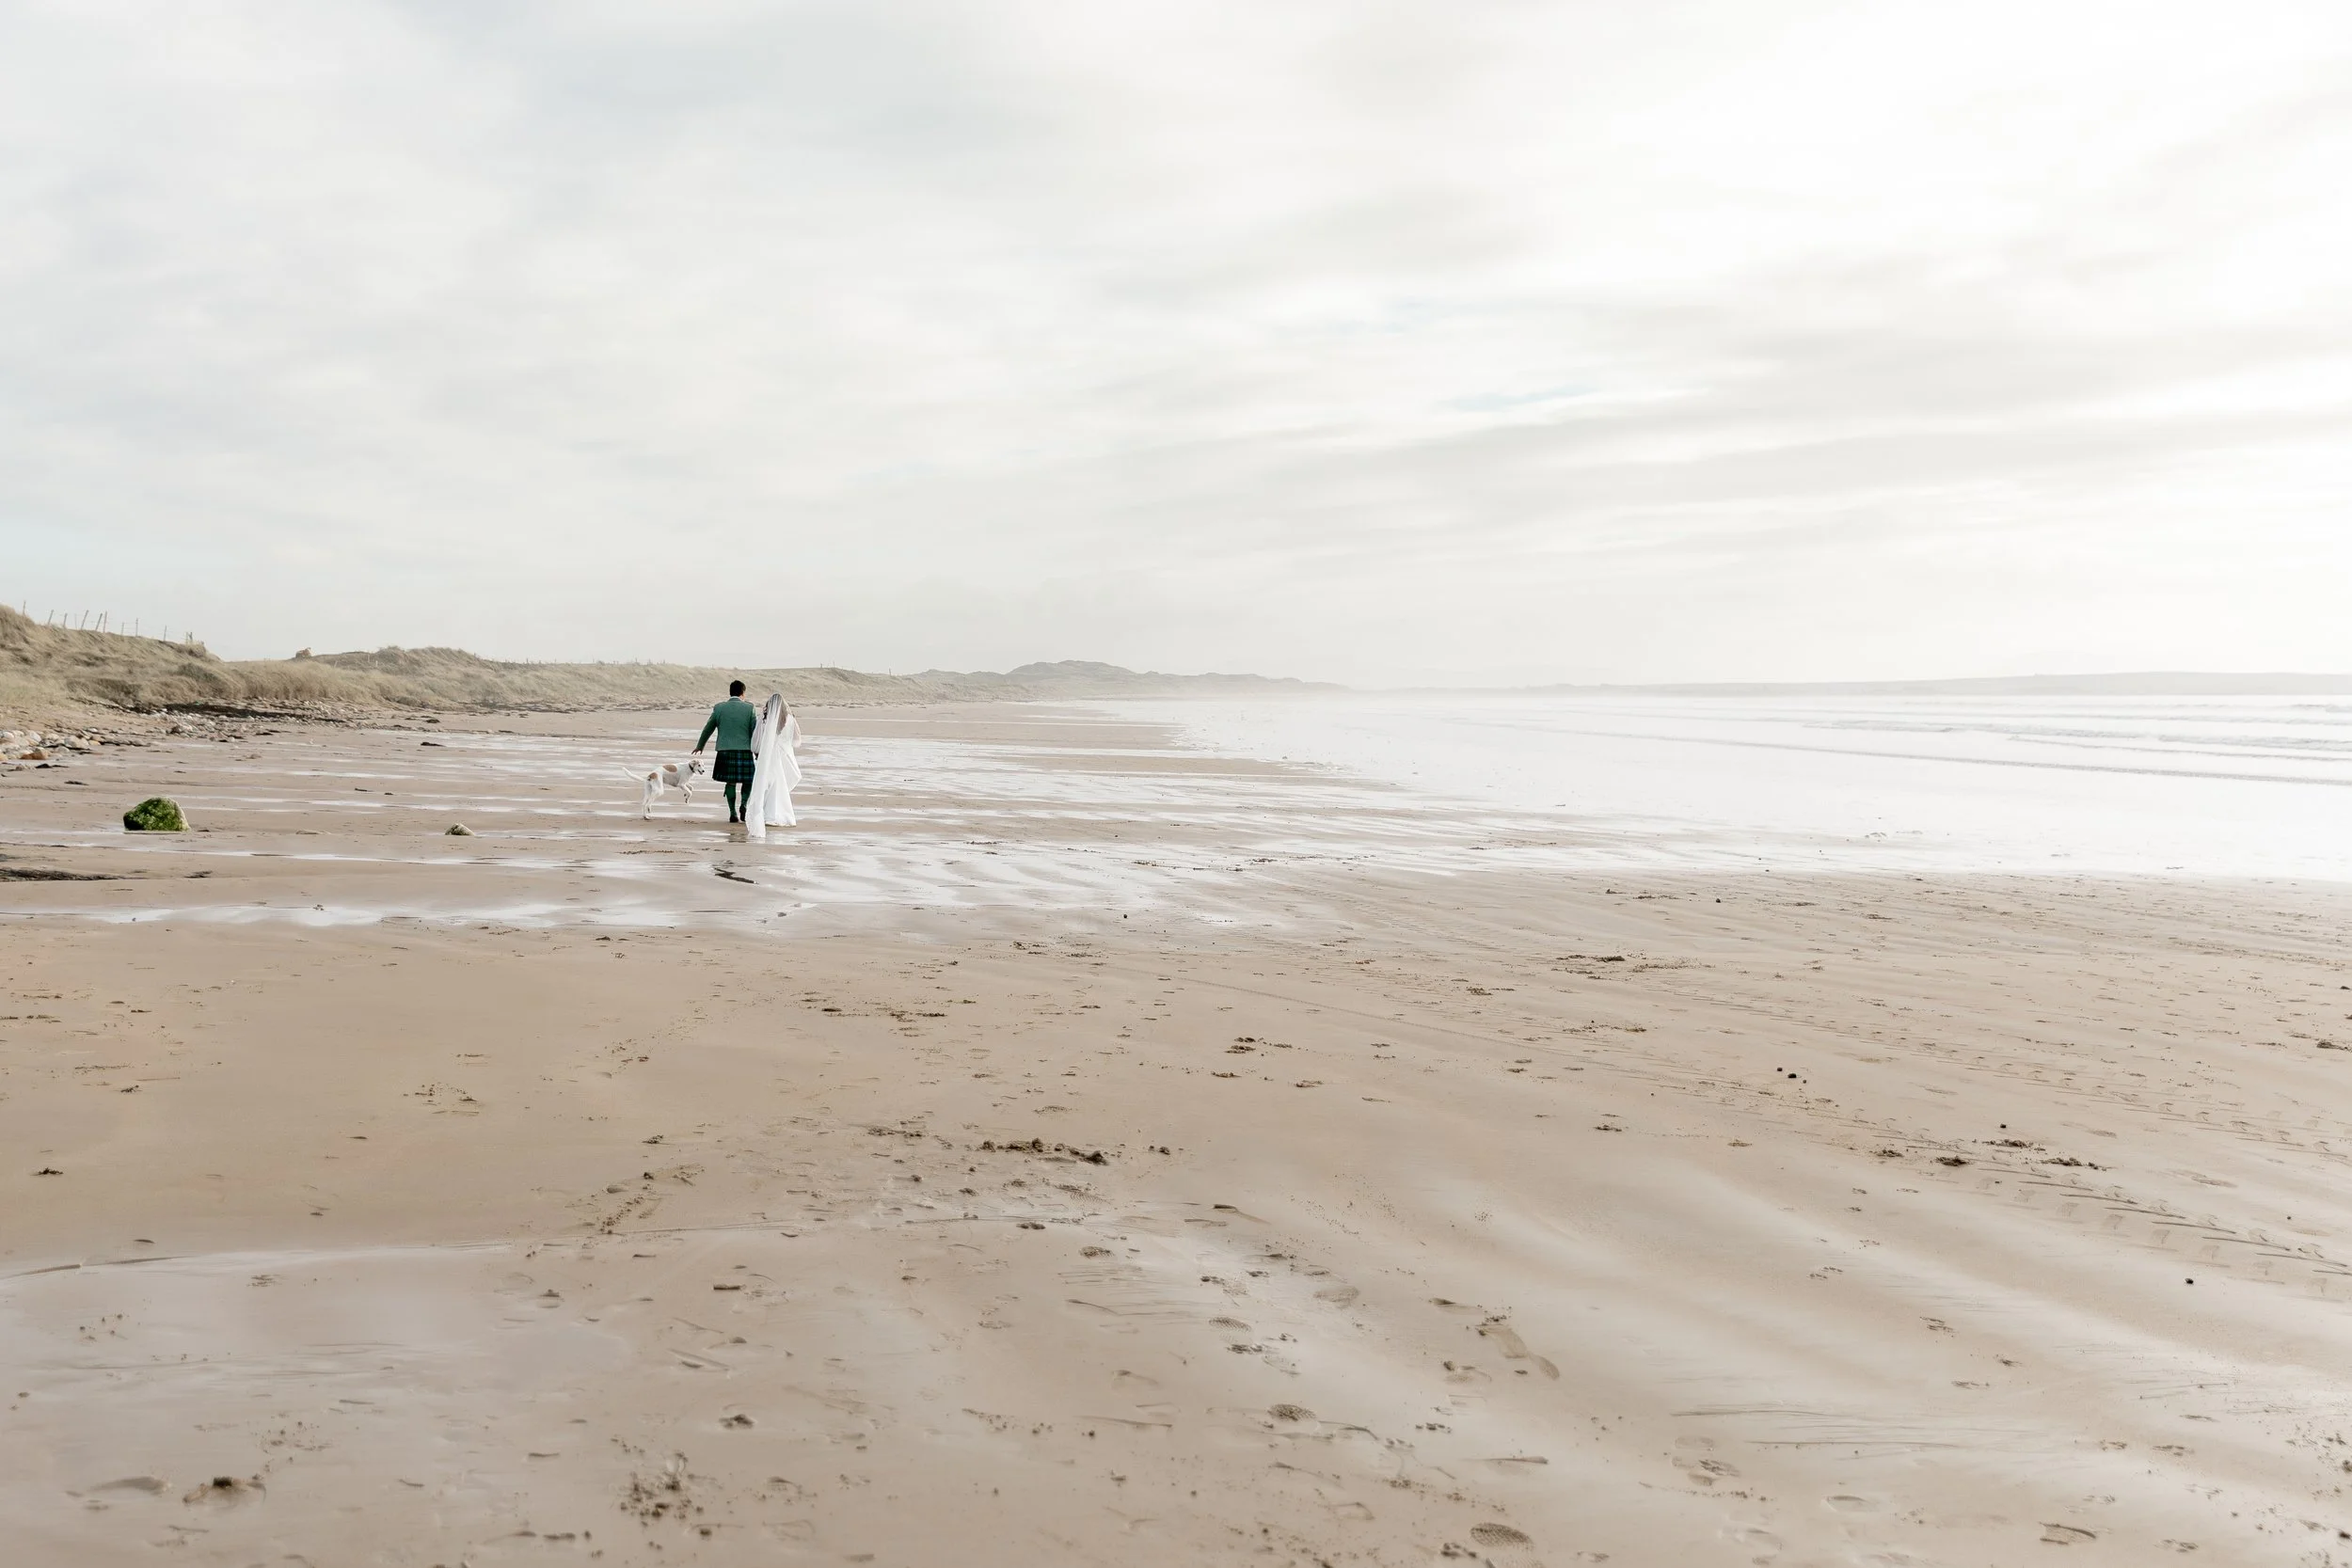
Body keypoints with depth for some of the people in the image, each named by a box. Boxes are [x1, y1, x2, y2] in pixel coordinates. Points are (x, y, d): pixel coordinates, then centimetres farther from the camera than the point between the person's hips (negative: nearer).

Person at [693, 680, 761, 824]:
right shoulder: (749, 708, -3)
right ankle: (744, 804, -9)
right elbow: (755, 731, -4)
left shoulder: (719, 708, 3)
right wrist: (757, 751, 6)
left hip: (725, 751, 2)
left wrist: (700, 745, 26)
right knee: (748, 779, 13)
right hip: (745, 751, -2)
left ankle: (733, 812, 6)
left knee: (730, 782, 11)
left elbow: (708, 729, 12)